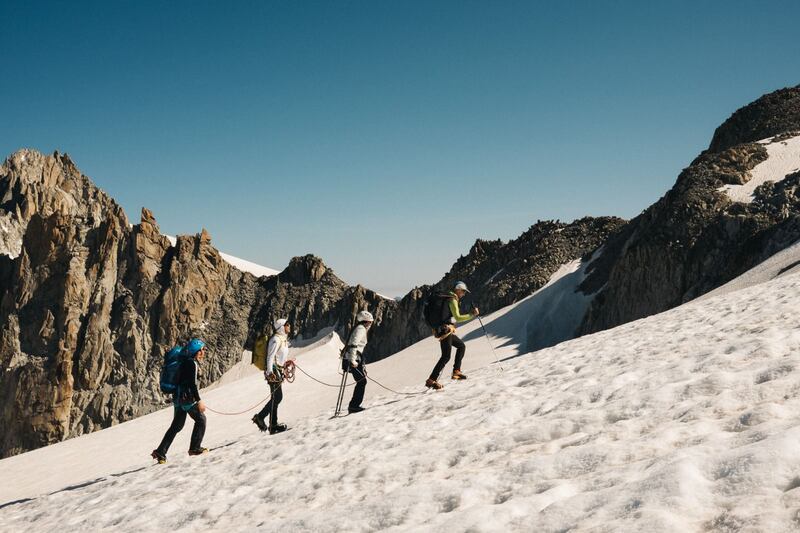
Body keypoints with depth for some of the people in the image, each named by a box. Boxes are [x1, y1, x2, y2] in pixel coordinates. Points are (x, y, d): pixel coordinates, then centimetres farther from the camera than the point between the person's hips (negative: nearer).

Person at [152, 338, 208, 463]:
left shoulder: (185, 362, 15)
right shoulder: (192, 363, -14)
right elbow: (193, 383, -21)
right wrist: (199, 401, -21)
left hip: (178, 397, 9)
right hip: (187, 398, -9)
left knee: (176, 426, 14)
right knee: (201, 419, 8)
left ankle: (160, 452, 11)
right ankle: (195, 448, 10)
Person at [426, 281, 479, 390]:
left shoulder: (450, 299, 19)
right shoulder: (453, 300, -11)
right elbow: (457, 318, -19)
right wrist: (472, 315, -17)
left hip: (448, 331, 10)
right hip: (445, 331, -10)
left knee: (461, 346, 21)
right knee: (446, 357, -12)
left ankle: (456, 371, 18)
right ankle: (431, 380, -16)